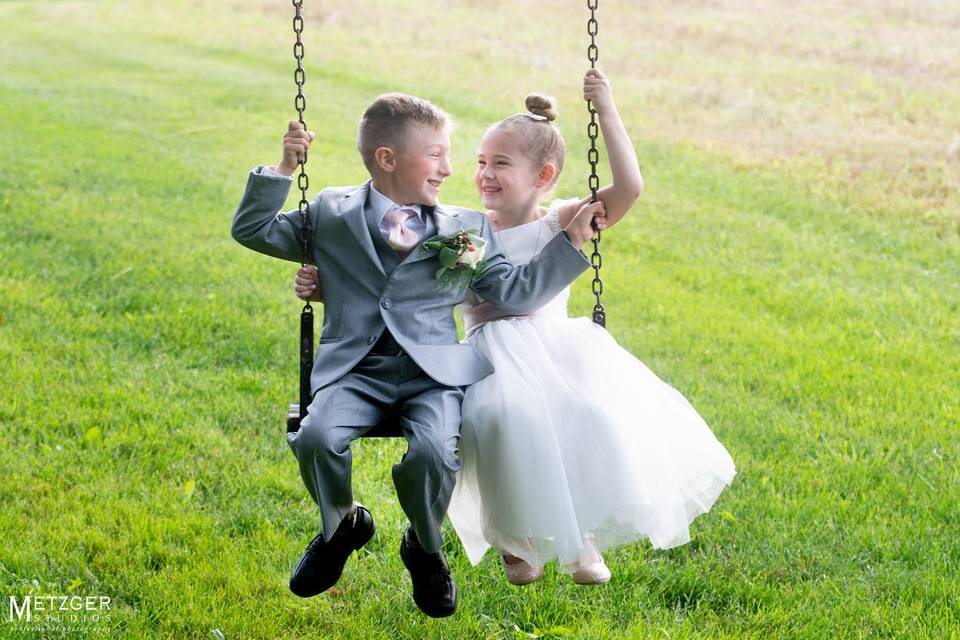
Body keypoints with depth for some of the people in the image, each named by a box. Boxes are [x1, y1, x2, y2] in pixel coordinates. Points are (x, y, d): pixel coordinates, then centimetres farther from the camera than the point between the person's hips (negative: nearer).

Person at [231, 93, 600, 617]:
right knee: (317, 438, -29)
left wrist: (569, 243, 3)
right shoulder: (331, 214, 13)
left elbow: (515, 294, 10)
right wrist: (283, 170, 2)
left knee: (432, 452, -30)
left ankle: (424, 549, 5)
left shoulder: (467, 230, 14)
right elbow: (252, 231, 14)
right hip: (355, 371, 0)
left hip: (434, 376, 0)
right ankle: (342, 526, 7)